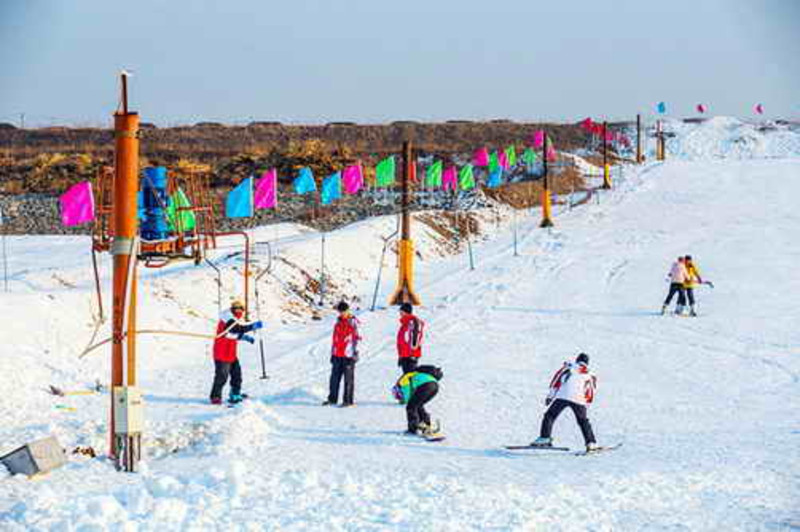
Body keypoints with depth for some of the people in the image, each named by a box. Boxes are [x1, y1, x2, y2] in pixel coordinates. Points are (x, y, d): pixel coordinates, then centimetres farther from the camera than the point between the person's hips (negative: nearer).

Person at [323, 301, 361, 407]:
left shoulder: (353, 322, -4)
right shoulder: (338, 322, 15)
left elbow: (356, 338, -8)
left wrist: (355, 352, -14)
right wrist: (332, 353, 19)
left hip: (348, 355, -6)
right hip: (337, 355, 6)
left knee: (348, 378, -2)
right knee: (334, 377, 7)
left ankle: (348, 400, 1)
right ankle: (332, 399, 15)